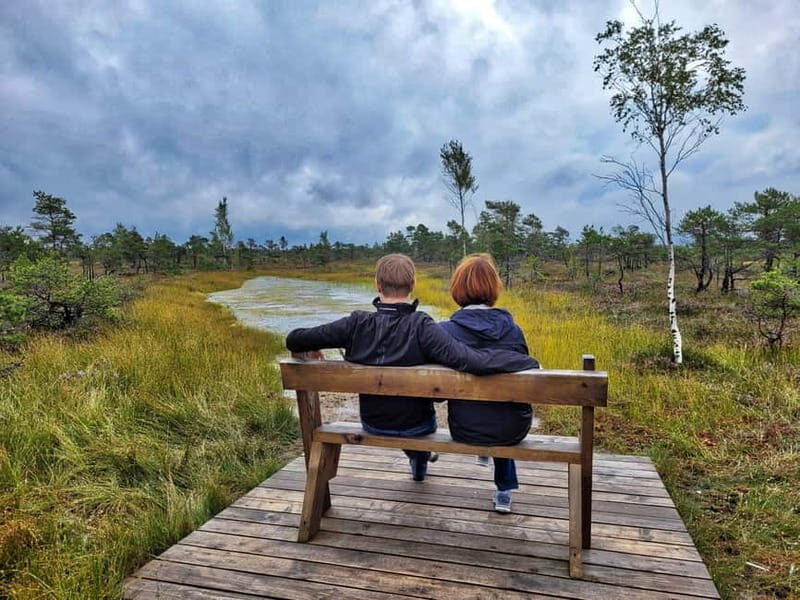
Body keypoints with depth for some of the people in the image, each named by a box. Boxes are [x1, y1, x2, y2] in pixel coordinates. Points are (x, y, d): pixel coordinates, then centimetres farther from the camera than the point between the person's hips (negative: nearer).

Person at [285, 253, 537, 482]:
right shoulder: (421, 327, -31)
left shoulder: (356, 324, -22)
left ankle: (417, 458, 60)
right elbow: (470, 360, -43)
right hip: (415, 427, -2)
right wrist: (530, 363, -33)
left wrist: (312, 350, 7)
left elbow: (294, 340, -15)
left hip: (372, 424, 3)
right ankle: (420, 459, 58)